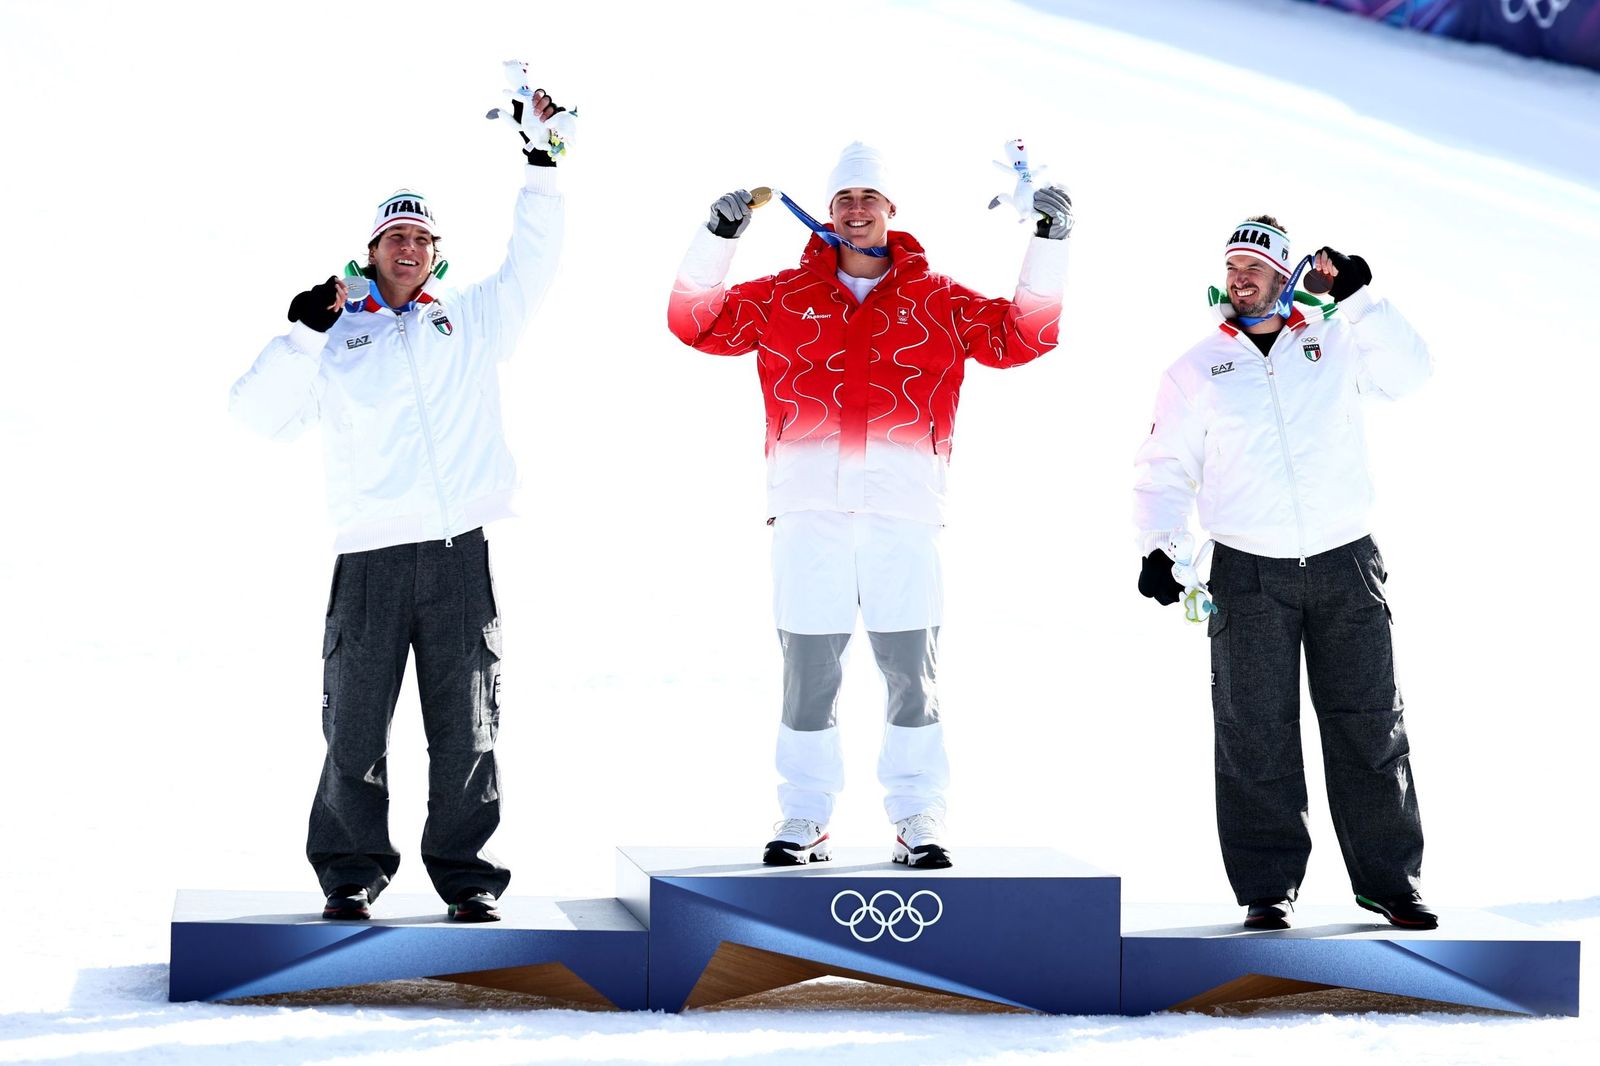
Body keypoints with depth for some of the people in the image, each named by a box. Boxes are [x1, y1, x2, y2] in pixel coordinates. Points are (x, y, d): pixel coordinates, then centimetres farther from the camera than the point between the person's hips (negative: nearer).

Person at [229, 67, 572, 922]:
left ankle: (464, 872, 10)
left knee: (466, 725, 2)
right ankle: (351, 871, 11)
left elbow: (531, 264, 13)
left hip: (460, 553, 1)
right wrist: (303, 334, -2)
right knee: (356, 725, 0)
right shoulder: (334, 338, 14)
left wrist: (541, 160, 7)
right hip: (371, 555, -1)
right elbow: (258, 414, 8)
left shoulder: (471, 323, 18)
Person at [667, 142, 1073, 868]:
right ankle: (804, 821, 10)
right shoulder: (786, 298, 13)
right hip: (809, 505, 0)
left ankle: (918, 821, 7)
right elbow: (698, 323, 10)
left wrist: (1049, 244, 3)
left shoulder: (936, 301, 12)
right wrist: (718, 238, 1)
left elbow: (1022, 336, 9)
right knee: (808, 672, 2)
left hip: (904, 507, 0)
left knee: (911, 671, 0)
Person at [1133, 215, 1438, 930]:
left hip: (1345, 565, 0)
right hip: (1249, 573, 0)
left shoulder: (1336, 342, 8)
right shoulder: (1199, 369, 7)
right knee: (1256, 736, 0)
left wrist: (1358, 298, -12)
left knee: (1370, 728, 3)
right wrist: (1160, 547, -6)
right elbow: (1165, 468, 7)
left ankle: (1389, 880, 11)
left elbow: (1408, 373, -6)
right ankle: (1267, 887, 8)